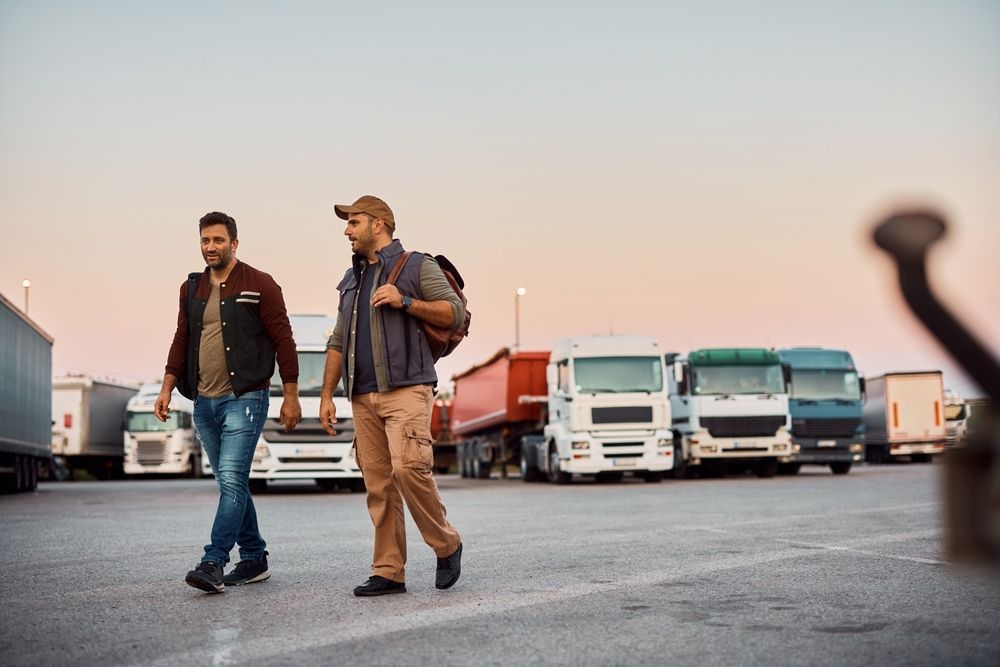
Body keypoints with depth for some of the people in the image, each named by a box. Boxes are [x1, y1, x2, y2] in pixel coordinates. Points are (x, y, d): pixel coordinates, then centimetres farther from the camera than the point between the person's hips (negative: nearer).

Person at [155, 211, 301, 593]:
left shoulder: (259, 285, -3)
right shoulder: (191, 289, 14)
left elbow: (283, 341, -4)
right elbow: (181, 341, 18)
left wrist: (291, 396, -8)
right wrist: (168, 387, 8)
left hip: (244, 399, -6)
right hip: (204, 401, 6)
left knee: (232, 481, -14)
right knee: (231, 484, 11)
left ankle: (213, 564, -16)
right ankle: (254, 559, 21)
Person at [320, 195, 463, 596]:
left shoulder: (417, 266, 4)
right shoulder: (351, 280, 23)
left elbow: (455, 312, -4)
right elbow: (338, 342, 23)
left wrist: (405, 302, -14)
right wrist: (327, 395, 16)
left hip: (406, 388, -6)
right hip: (363, 397, 6)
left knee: (408, 467, -21)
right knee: (377, 484, 2)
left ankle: (447, 545, 0)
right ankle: (388, 573, 6)